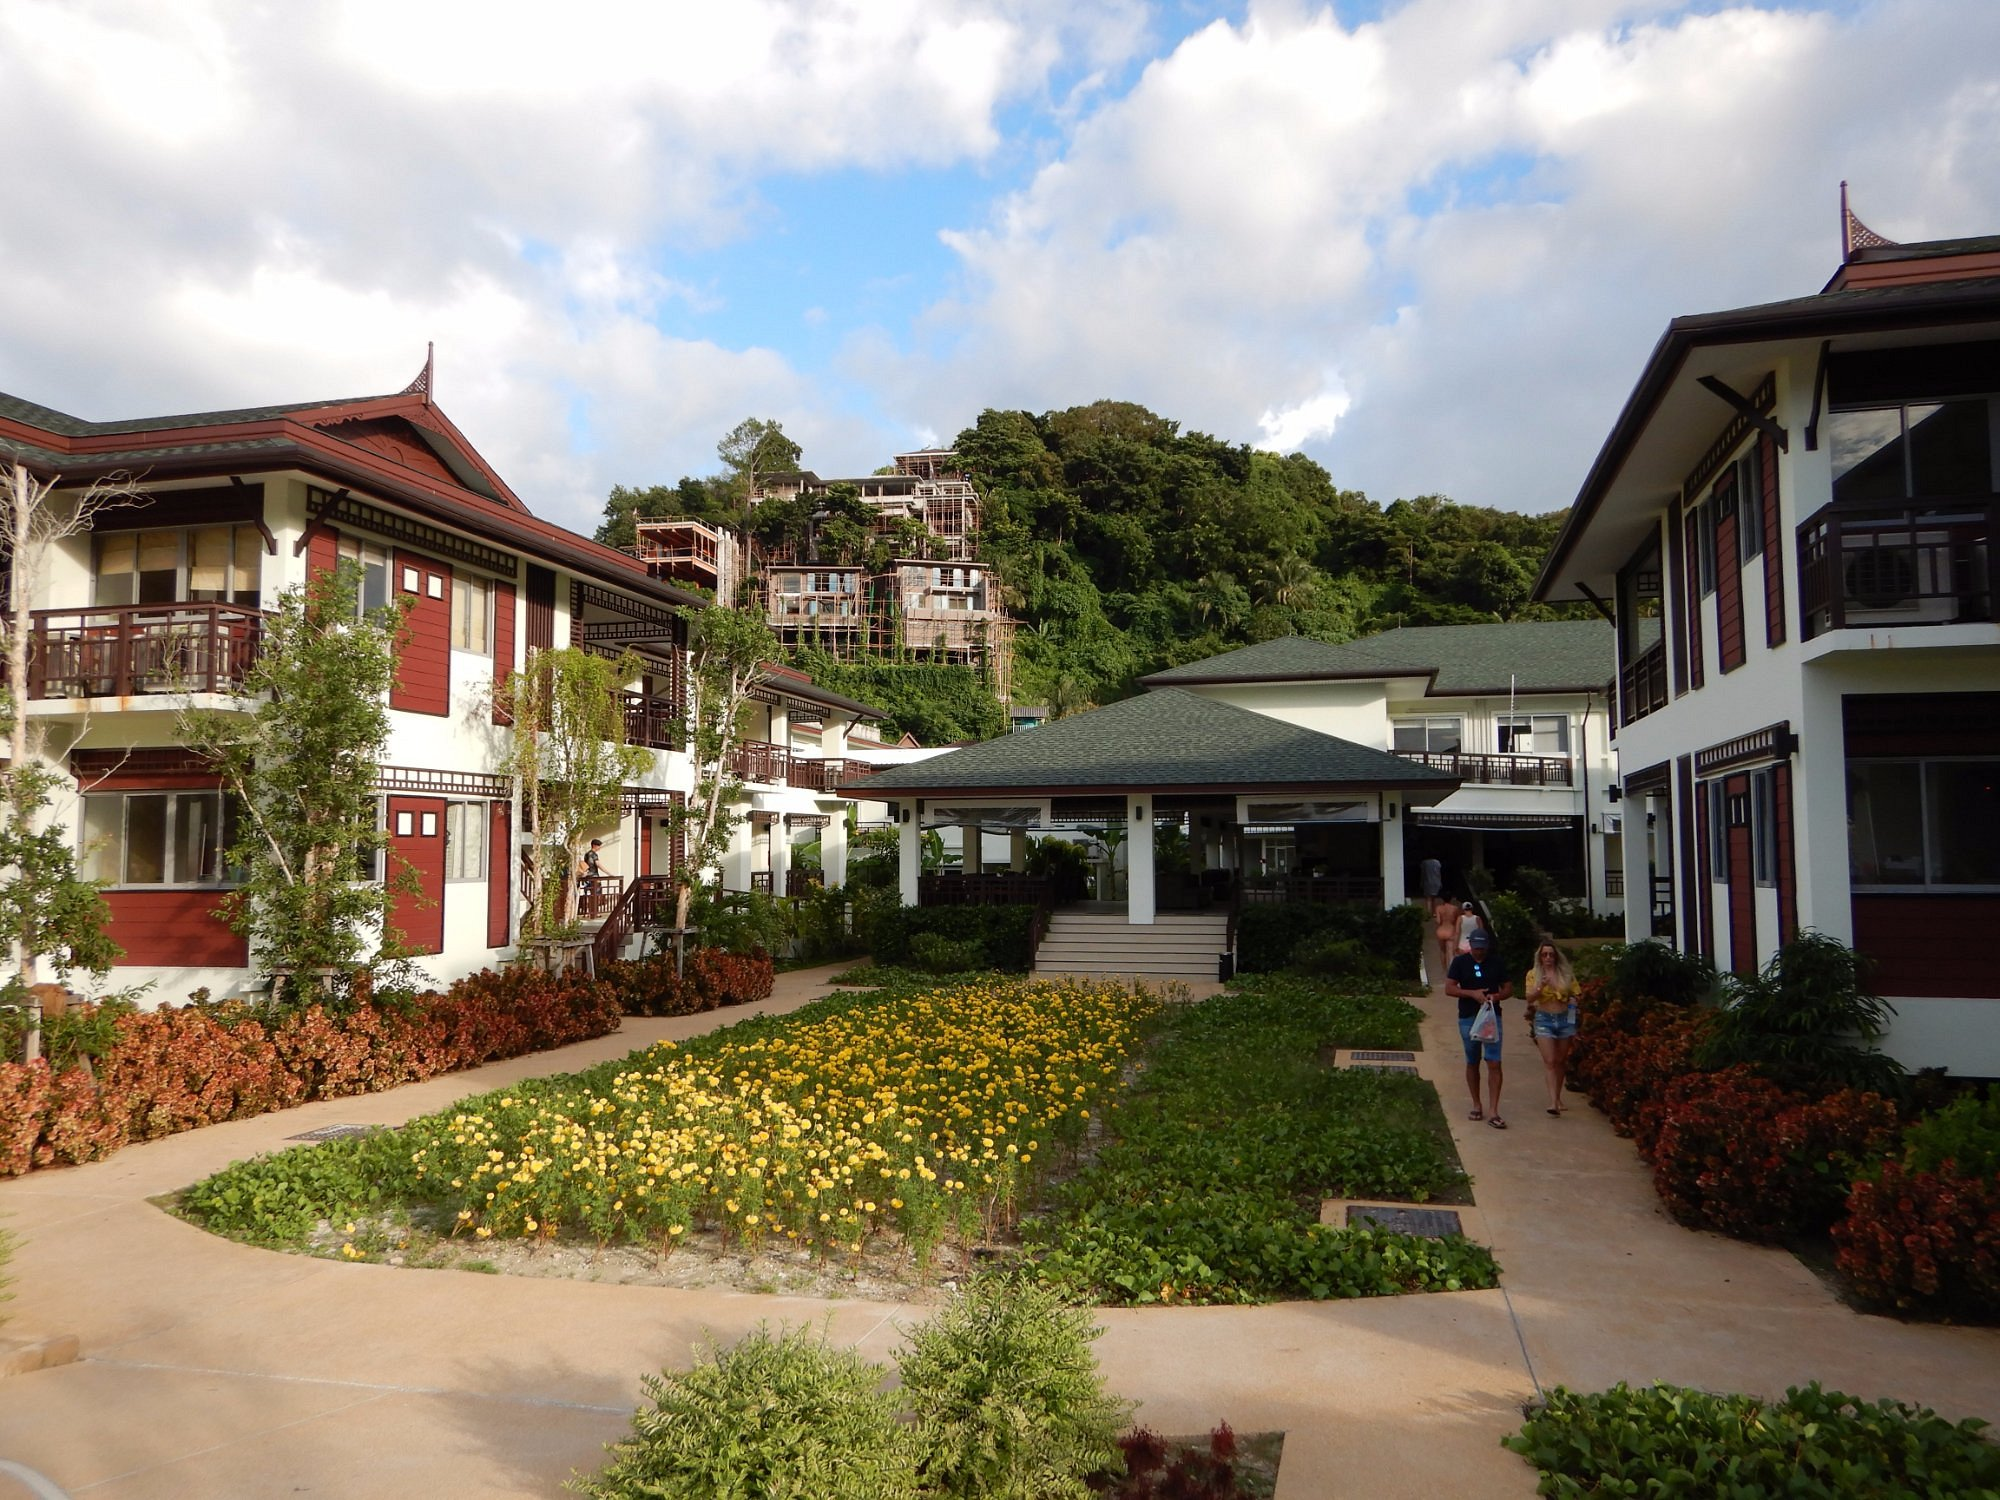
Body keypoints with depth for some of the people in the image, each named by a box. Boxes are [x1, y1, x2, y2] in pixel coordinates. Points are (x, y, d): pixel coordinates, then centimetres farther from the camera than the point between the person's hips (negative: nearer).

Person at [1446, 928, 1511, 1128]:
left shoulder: (1496, 963, 4)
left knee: (1494, 1063, -8)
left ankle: (1492, 1112, -9)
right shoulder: (1460, 962, 0)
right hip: (1468, 1019, 0)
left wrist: (1497, 996, -13)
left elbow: (1508, 988, 9)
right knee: (1472, 1063, 10)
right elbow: (1449, 988, -4)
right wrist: (1472, 993, -17)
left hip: (1492, 1017, 0)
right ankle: (1476, 1106, 24)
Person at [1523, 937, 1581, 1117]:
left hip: (1564, 1019, 2)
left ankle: (1558, 1097, 23)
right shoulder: (1533, 974, 1)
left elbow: (1575, 995, 15)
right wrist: (1540, 987, -23)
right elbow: (1529, 999, -7)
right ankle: (1553, 1101, -19)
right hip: (1544, 1019, -2)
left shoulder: (1566, 973, 5)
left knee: (1560, 1061, 9)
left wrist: (1573, 1000, -5)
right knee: (1549, 1061, -12)